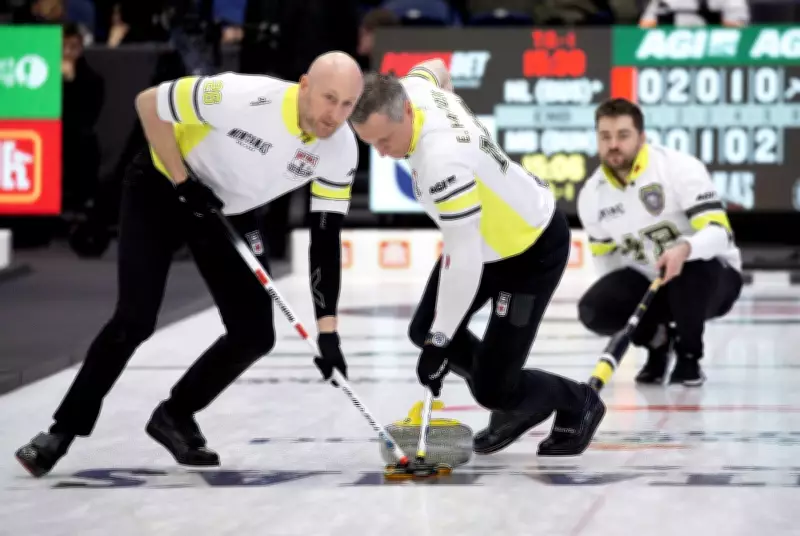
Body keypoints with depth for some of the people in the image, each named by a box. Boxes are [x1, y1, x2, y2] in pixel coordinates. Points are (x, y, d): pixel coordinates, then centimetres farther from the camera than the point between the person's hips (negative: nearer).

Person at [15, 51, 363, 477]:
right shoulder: (243, 97, -35)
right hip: (161, 191, -5)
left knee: (255, 334, -2)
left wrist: (328, 329, -16)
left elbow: (326, 240, -12)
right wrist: (182, 181, -21)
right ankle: (64, 429, -1)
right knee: (135, 319, -15)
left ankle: (175, 416, 19)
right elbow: (149, 104, -23)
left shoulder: (341, 150, -19)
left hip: (231, 212, 5)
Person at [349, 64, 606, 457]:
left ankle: (578, 405, 21)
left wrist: (439, 341, -30)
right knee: (424, 330, 8)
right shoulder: (413, 89, -15)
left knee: (493, 389, -8)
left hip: (534, 251, -9)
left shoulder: (443, 161, -40)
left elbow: (464, 261, -36)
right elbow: (434, 69, 13)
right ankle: (515, 401, 26)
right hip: (489, 234, 9)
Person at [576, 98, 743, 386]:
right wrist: (618, 297, -1)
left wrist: (685, 249, -51)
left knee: (691, 266, -40)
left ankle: (689, 356, -13)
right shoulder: (591, 194, -4)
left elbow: (719, 233, -31)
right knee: (595, 310, -22)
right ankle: (656, 340, 10)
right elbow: (604, 255, 11)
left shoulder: (680, 168, -22)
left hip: (711, 278, -4)